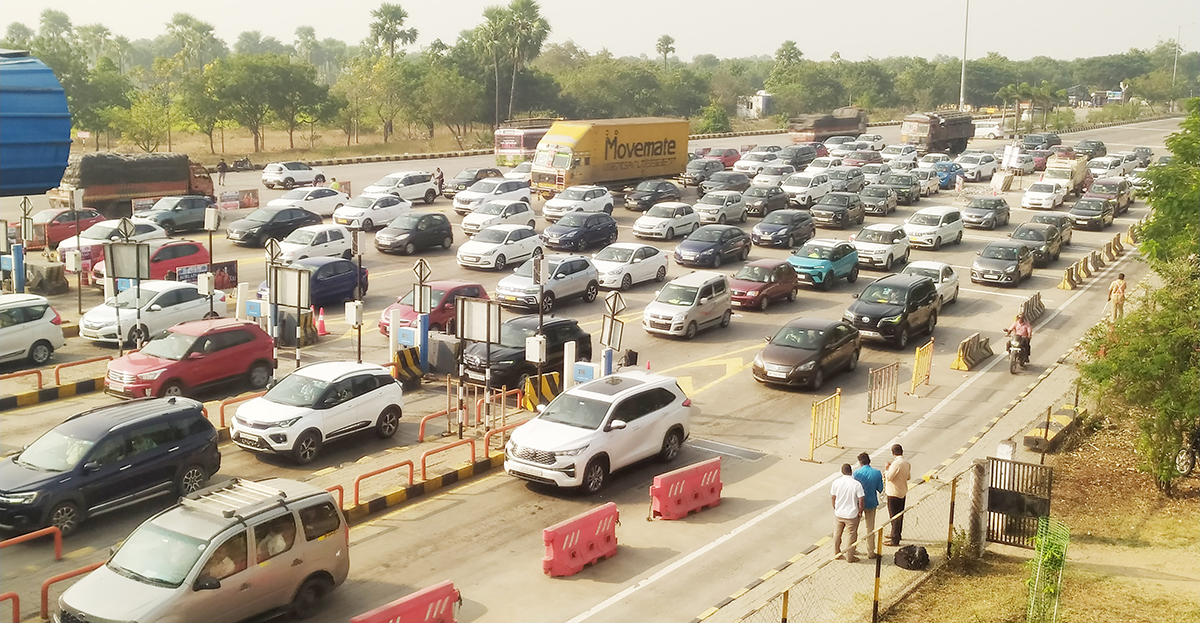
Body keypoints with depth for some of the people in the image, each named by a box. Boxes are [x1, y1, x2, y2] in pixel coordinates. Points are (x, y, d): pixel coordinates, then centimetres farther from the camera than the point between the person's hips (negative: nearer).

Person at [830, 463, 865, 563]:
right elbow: (860, 500, -14)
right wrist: (860, 512, 1)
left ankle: (837, 553, 34)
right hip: (851, 515, -3)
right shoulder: (856, 484, -17)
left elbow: (832, 498, 1)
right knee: (852, 535, 12)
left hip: (838, 513, 3)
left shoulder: (836, 482, -7)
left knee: (837, 534, 21)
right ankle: (850, 557, 21)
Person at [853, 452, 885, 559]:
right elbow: (880, 489, -4)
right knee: (870, 528, 13)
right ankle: (871, 552, 17)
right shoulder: (877, 473, -10)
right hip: (871, 503, 1)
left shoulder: (857, 473, -15)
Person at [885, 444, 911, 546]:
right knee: (899, 514, 20)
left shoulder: (896, 463, -23)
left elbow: (889, 477, -24)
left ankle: (895, 540, 2)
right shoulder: (906, 462, 4)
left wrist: (887, 468, -5)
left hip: (894, 493, -9)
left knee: (894, 516, -3)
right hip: (903, 492, 9)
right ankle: (897, 535, 34)